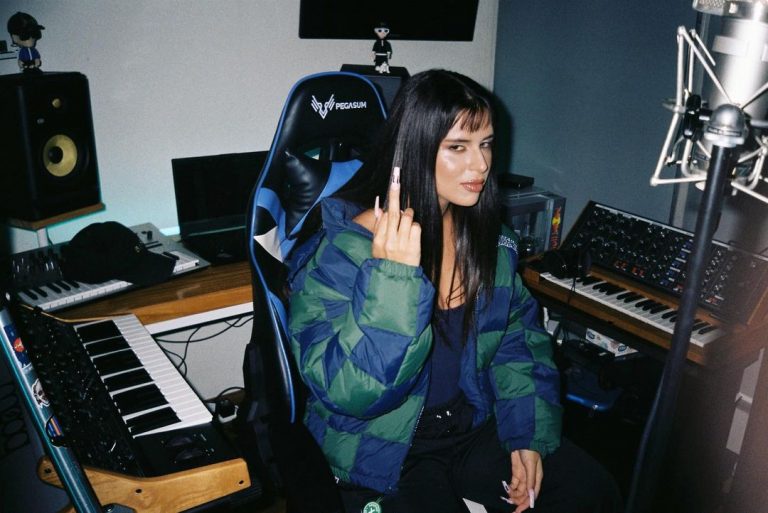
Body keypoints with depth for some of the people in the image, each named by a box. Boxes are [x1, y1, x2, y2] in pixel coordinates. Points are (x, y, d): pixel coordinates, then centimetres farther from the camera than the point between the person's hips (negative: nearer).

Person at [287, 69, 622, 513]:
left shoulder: (490, 238, -1)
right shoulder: (341, 249, -21)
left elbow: (520, 336, 7)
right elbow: (345, 392, -27)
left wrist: (530, 434, -5)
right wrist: (393, 277, -38)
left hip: (475, 424, 5)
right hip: (385, 448, -4)